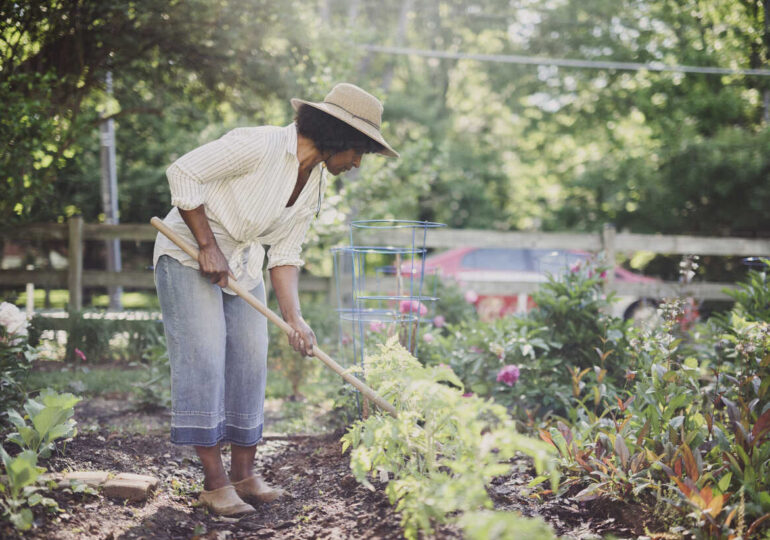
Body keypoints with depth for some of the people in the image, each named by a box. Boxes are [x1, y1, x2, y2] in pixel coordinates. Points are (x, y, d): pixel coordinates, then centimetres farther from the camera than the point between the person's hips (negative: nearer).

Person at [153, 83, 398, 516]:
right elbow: (184, 173, -22)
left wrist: (295, 320, -11)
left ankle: (244, 473, 13)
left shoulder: (316, 184, 0)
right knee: (204, 358, -11)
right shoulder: (259, 145, -24)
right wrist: (208, 246, -21)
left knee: (250, 362, 3)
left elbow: (285, 256, 1)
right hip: (188, 252, -8)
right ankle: (215, 481, -6)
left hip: (243, 264, 8)